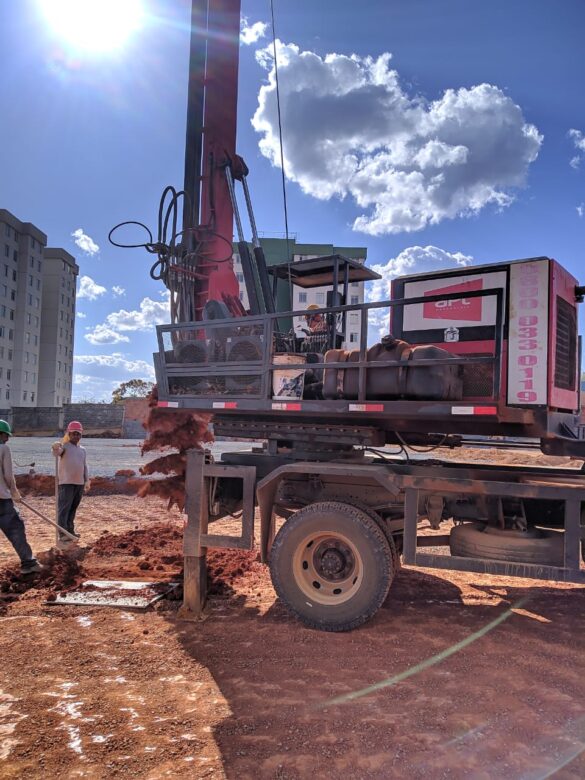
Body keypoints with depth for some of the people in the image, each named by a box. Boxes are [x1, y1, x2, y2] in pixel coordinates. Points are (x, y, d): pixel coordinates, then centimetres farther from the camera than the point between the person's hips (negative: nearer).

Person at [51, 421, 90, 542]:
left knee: (73, 508, 14)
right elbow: (57, 453, -28)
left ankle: (70, 531, 23)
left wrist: (87, 481, 15)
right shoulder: (64, 446, -5)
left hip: (79, 483, 7)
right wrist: (55, 448, -51)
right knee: (64, 508, -9)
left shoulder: (82, 449, 16)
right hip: (66, 483, -7)